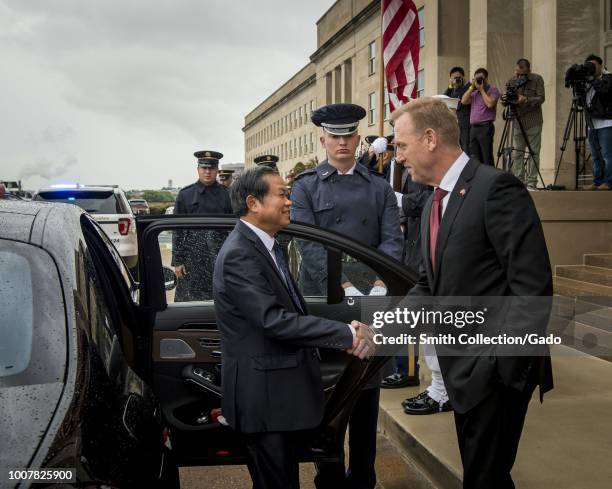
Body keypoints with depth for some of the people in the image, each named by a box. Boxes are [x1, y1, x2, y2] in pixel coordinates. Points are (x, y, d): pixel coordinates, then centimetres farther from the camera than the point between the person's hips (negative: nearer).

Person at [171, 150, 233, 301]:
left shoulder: (227, 194, 7)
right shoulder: (185, 194, 6)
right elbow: (177, 230, 4)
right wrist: (177, 261, -1)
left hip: (220, 258, 1)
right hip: (192, 258, 0)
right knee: (189, 300, 2)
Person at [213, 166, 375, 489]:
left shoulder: (266, 245, 10)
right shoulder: (239, 255, -21)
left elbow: (292, 310, 8)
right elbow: (274, 321, -28)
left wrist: (346, 330, -7)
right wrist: (346, 334, -23)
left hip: (283, 387, 9)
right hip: (262, 393, -9)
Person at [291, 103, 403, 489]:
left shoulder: (380, 187, 11)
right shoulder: (306, 187, 4)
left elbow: (392, 240, 0)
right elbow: (310, 245, -8)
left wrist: (379, 286, -18)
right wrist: (345, 288, -20)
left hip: (371, 302, 2)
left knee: (367, 391, 10)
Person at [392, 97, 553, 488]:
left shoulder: (497, 188, -17)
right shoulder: (434, 204, 11)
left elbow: (533, 288, -21)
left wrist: (503, 366, -22)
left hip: (497, 370, -9)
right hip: (464, 368, 9)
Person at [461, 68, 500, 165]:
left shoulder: (493, 90, 2)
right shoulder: (474, 92, 19)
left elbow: (490, 104, -14)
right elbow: (464, 101, 6)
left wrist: (482, 89, -4)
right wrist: (471, 87, 4)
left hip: (485, 127, -6)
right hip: (473, 127, 6)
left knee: (487, 158, -7)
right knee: (474, 158, 7)